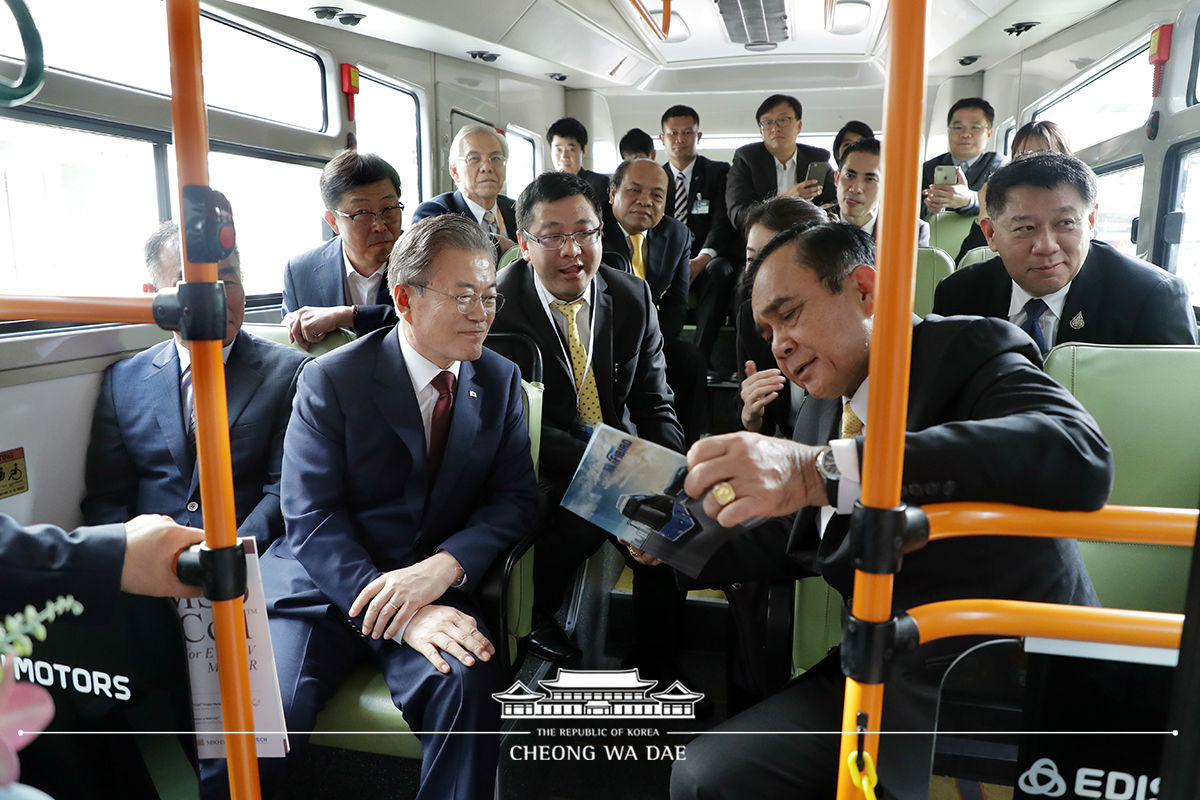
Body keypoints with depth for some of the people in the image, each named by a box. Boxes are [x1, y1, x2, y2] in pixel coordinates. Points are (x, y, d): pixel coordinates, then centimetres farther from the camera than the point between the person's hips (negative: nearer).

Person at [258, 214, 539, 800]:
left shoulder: (500, 380, 5)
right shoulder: (330, 381, -6)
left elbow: (515, 498, 1)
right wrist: (404, 613, -25)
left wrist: (444, 565, -19)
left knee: (468, 686, -27)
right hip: (325, 585, -1)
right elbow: (310, 520, -11)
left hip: (437, 586, 2)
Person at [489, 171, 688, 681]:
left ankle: (654, 675, 2)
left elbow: (654, 404, 3)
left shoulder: (633, 297, 0)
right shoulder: (498, 306, -13)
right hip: (539, 470, -3)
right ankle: (534, 616, -2)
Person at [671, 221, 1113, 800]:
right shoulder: (820, 412, 9)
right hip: (880, 679, 7)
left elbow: (1080, 456, -33)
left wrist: (823, 471, -40)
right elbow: (804, 550, 19)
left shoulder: (970, 348, -11)